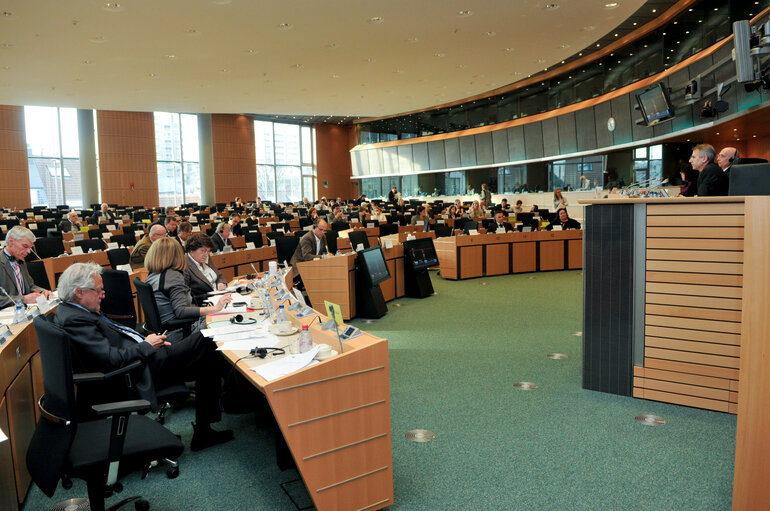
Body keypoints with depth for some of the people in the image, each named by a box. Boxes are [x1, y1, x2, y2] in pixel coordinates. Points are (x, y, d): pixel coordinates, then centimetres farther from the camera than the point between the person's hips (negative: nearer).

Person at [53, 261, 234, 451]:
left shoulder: (69, 310, 12)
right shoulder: (74, 320, -21)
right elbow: (112, 359, -27)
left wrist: (144, 340, 8)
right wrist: (147, 345, -12)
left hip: (141, 357, 11)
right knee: (205, 343, -8)